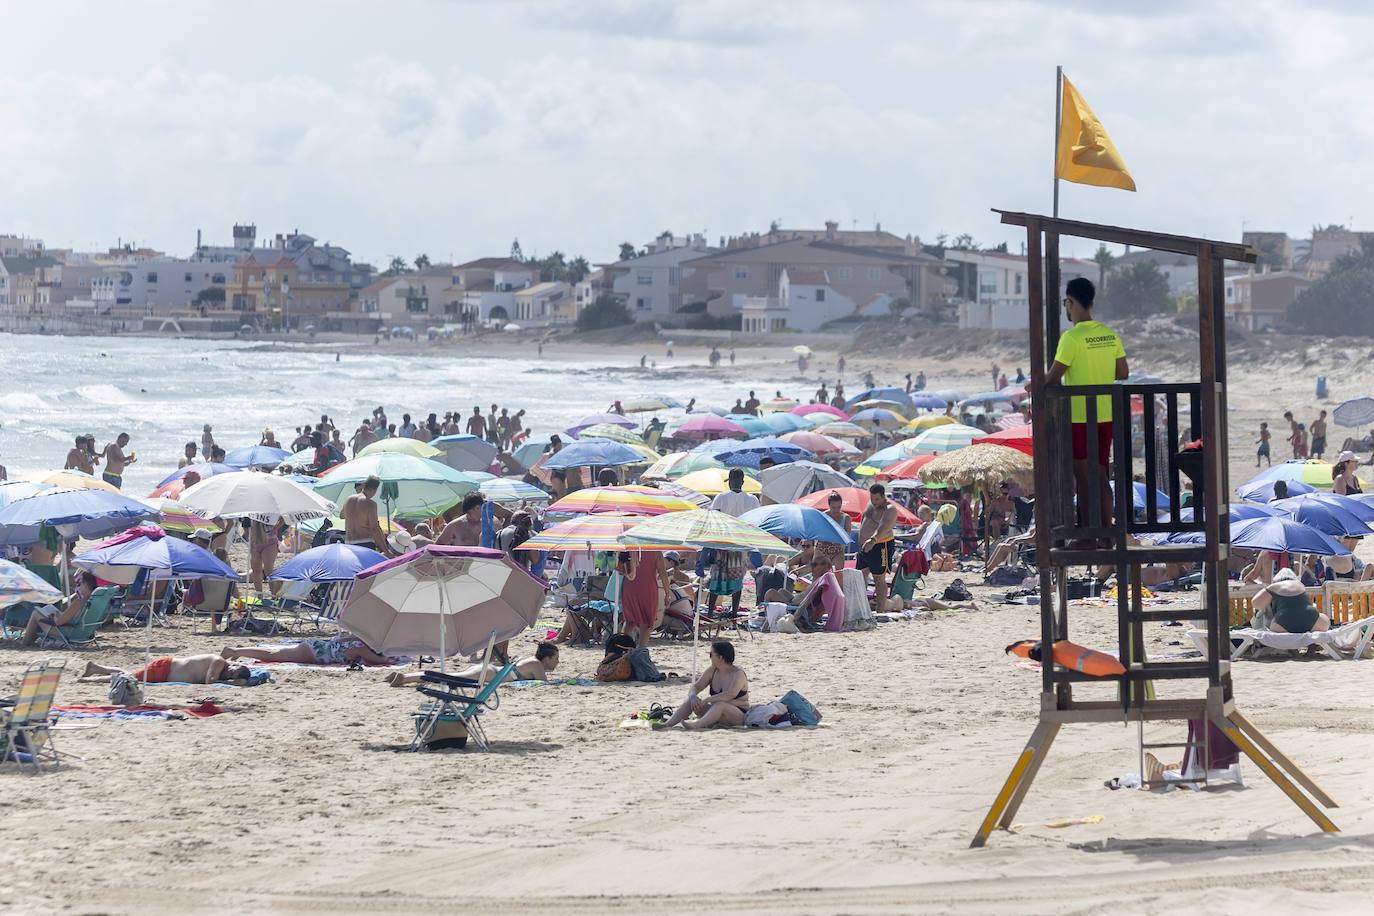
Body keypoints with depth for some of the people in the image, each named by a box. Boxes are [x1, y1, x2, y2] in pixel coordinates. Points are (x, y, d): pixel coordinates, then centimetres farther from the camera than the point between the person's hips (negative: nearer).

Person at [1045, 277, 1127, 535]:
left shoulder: (1072, 338, -15)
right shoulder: (1110, 335, 6)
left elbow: (1053, 379, -14)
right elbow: (1123, 373, 12)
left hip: (1079, 417, -6)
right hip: (1105, 416, 6)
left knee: (1083, 477, -1)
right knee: (1099, 476, 12)